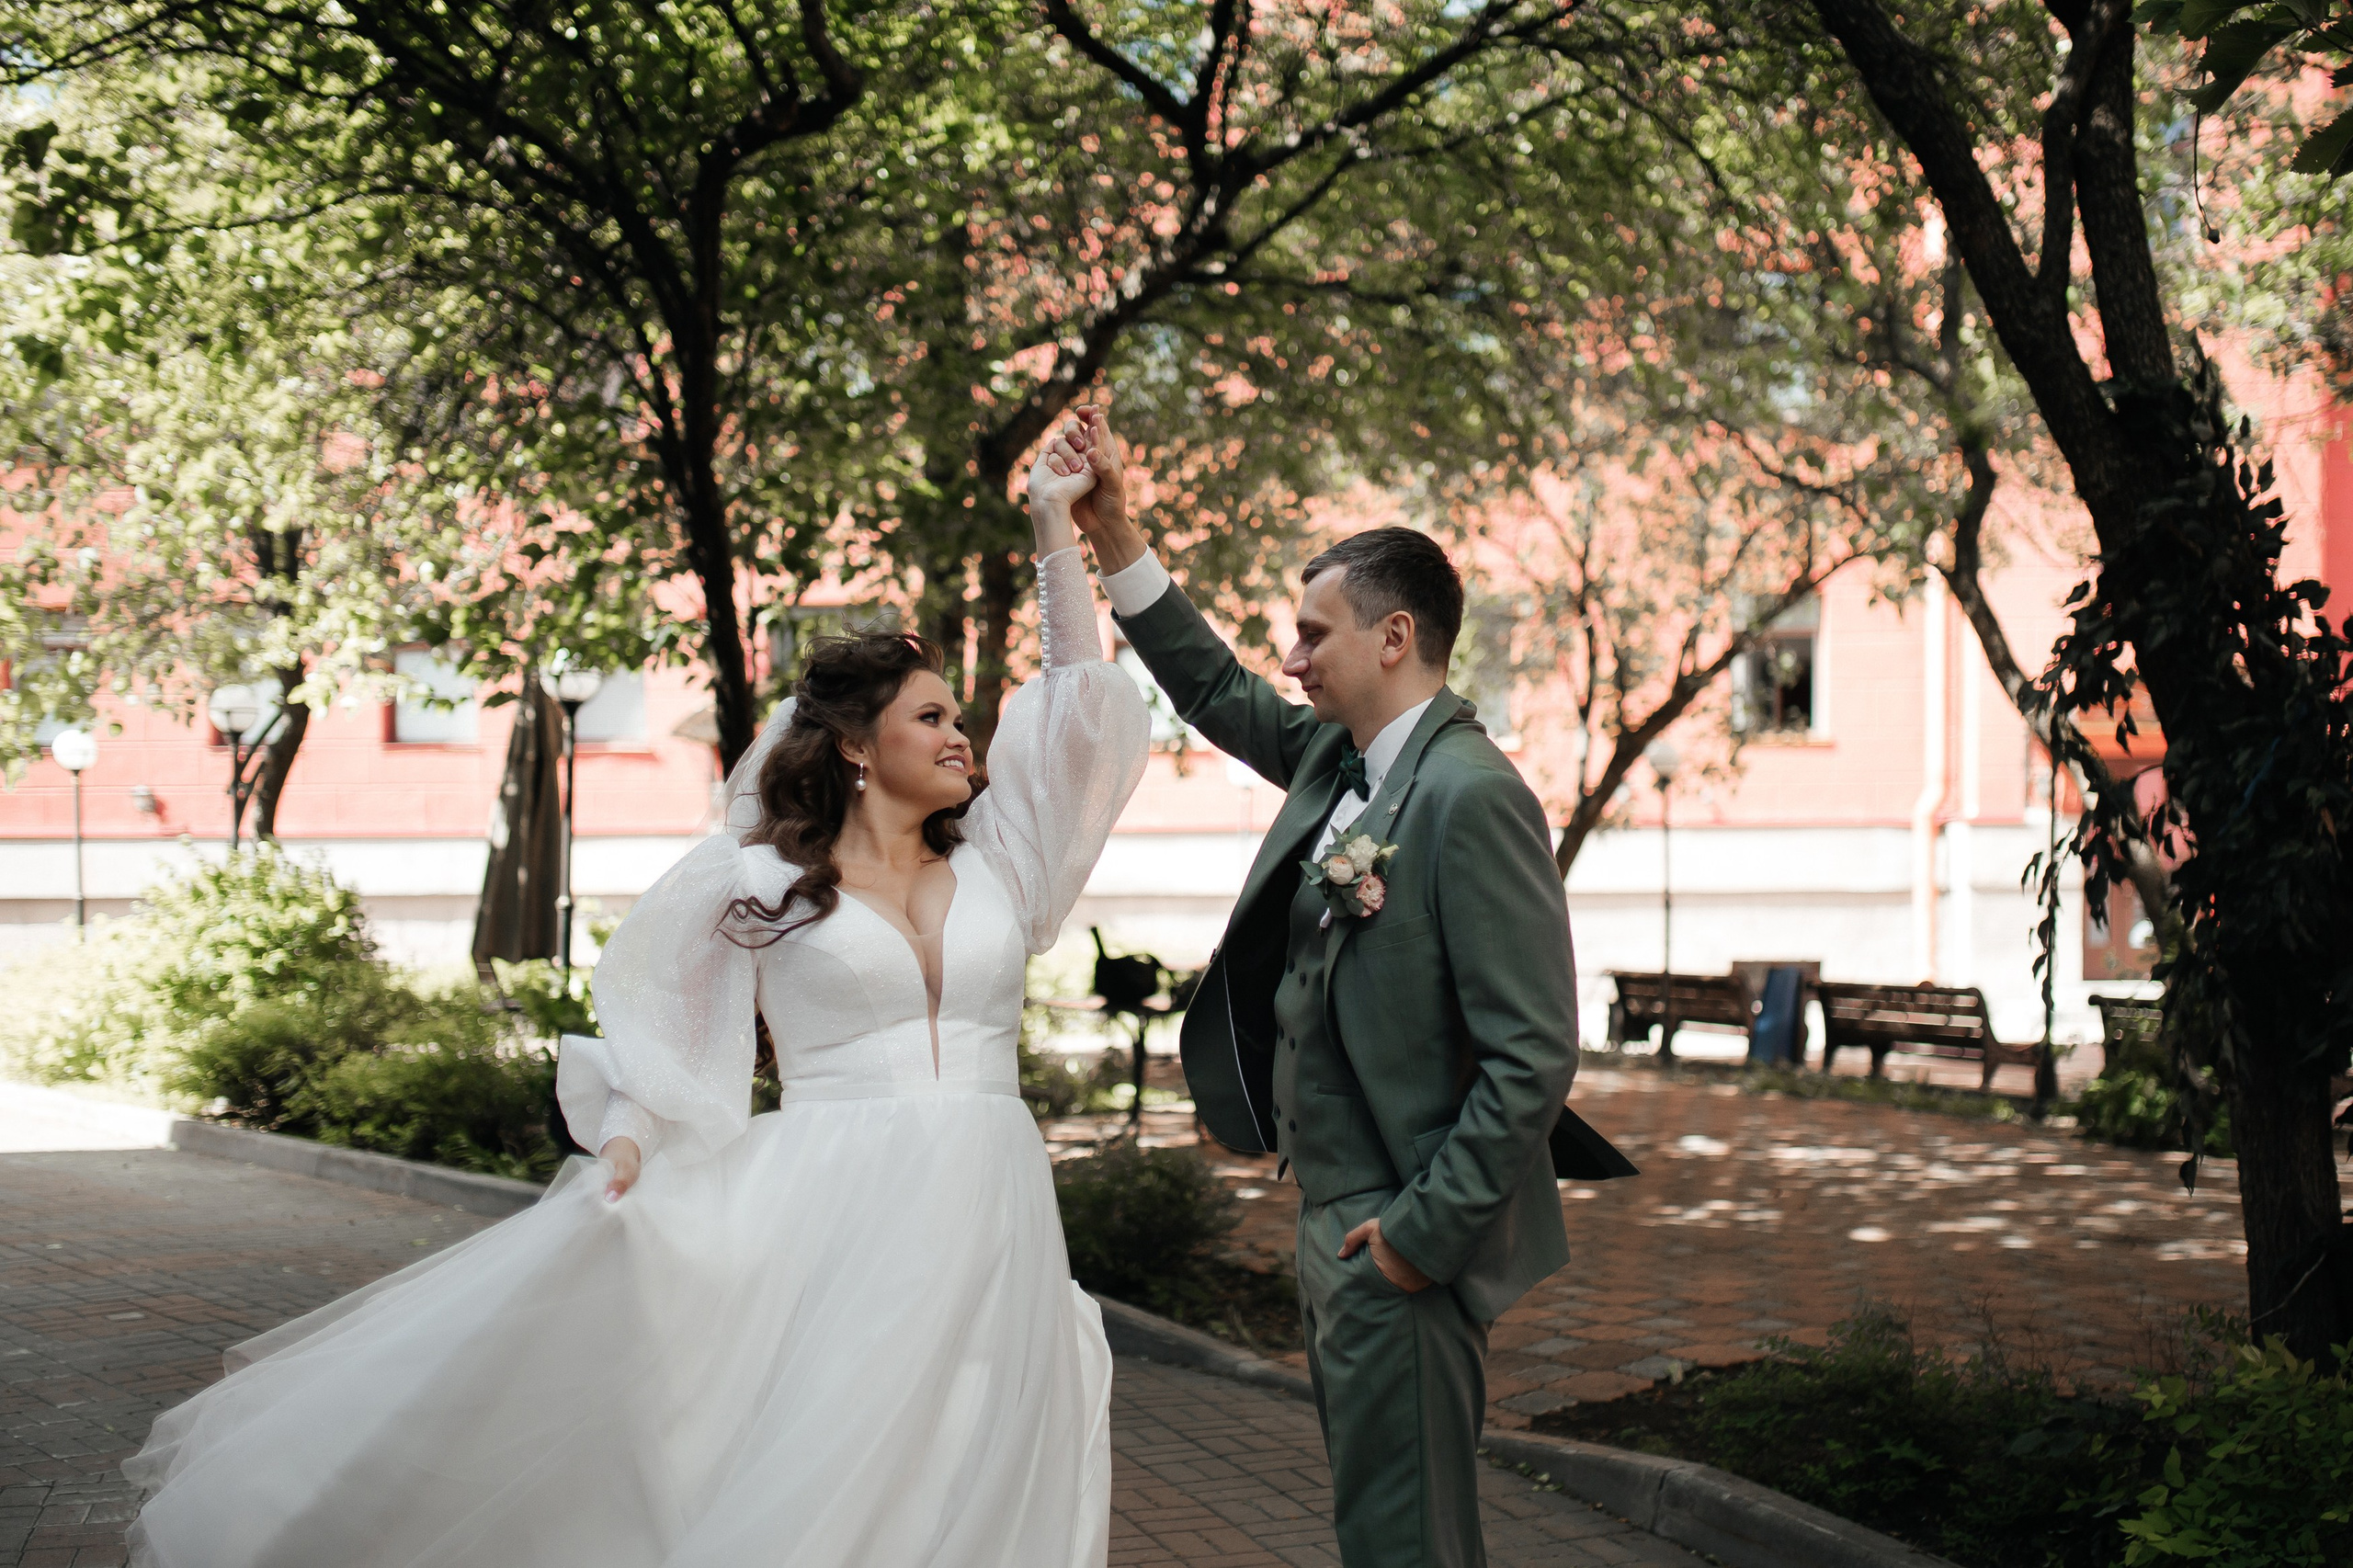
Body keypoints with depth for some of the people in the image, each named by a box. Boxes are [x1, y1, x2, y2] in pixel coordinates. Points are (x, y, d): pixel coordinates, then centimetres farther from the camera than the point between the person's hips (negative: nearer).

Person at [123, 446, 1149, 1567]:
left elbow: (1081, 704, 14)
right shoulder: (760, 884, 5)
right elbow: (665, 1027, 7)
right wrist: (625, 1148, -10)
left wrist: (1056, 530, 14)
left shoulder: (993, 862, 14)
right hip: (824, 1217, -3)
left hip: (980, 1224, 4)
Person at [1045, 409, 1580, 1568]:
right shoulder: (1338, 755, 7)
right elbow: (1215, 692, 24)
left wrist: (1427, 1229, -20)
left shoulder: (1473, 796, -20)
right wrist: (1111, 534, 15)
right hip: (1336, 1219, 9)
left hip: (1401, 1242, -9)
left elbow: (1535, 1055, -22)